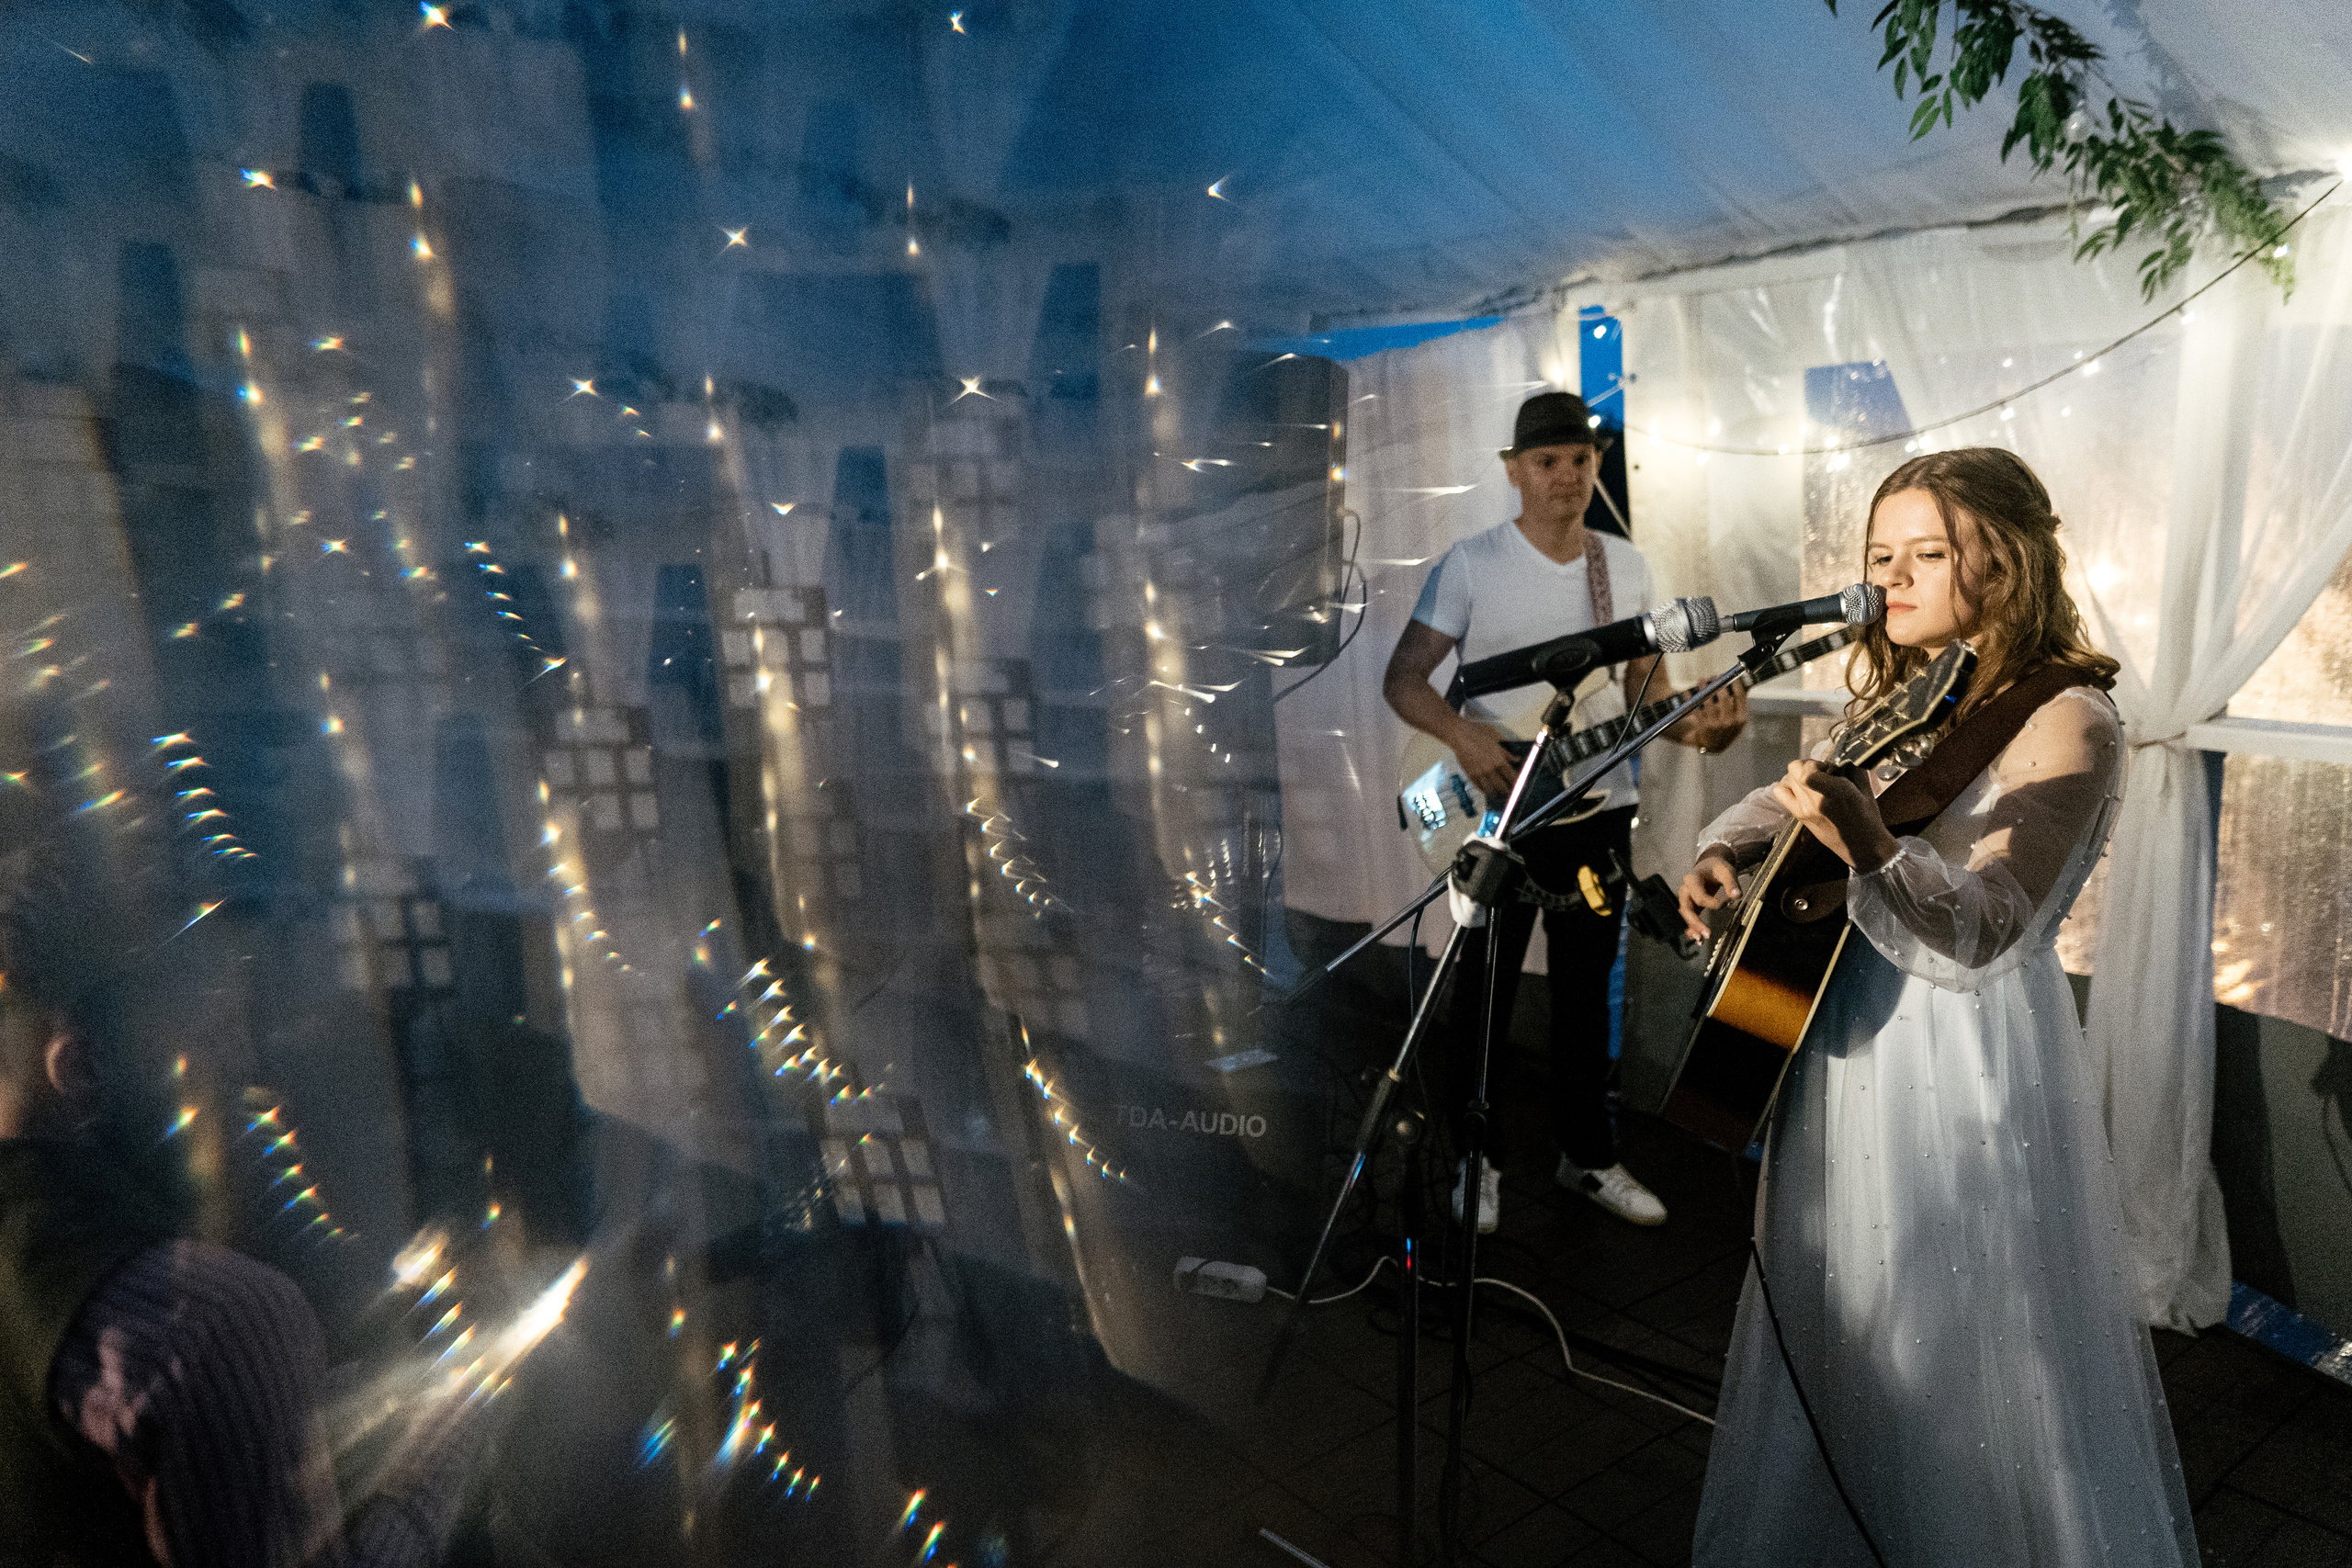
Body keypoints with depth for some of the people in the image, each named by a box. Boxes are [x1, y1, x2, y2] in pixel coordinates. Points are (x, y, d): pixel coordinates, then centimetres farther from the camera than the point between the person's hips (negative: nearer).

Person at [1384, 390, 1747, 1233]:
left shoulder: (1626, 566, 7)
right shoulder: (1471, 564, -8)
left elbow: (1642, 690, 12)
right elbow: (1402, 678, -8)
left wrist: (1691, 724, -9)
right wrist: (1463, 733, -27)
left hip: (1600, 809, 4)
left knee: (1586, 989, 14)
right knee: (1485, 990, 4)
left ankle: (1587, 1153, 30)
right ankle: (1474, 1159, 21)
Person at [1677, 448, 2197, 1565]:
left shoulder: (2064, 722, -17)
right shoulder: (1898, 695, 6)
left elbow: (1981, 938, -27)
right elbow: (1792, 796, 15)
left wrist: (1868, 849, -46)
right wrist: (1723, 852, -7)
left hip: (1964, 1075, -8)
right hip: (1845, 1050, 8)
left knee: (1963, 1370, 8)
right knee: (1830, 1343, 23)